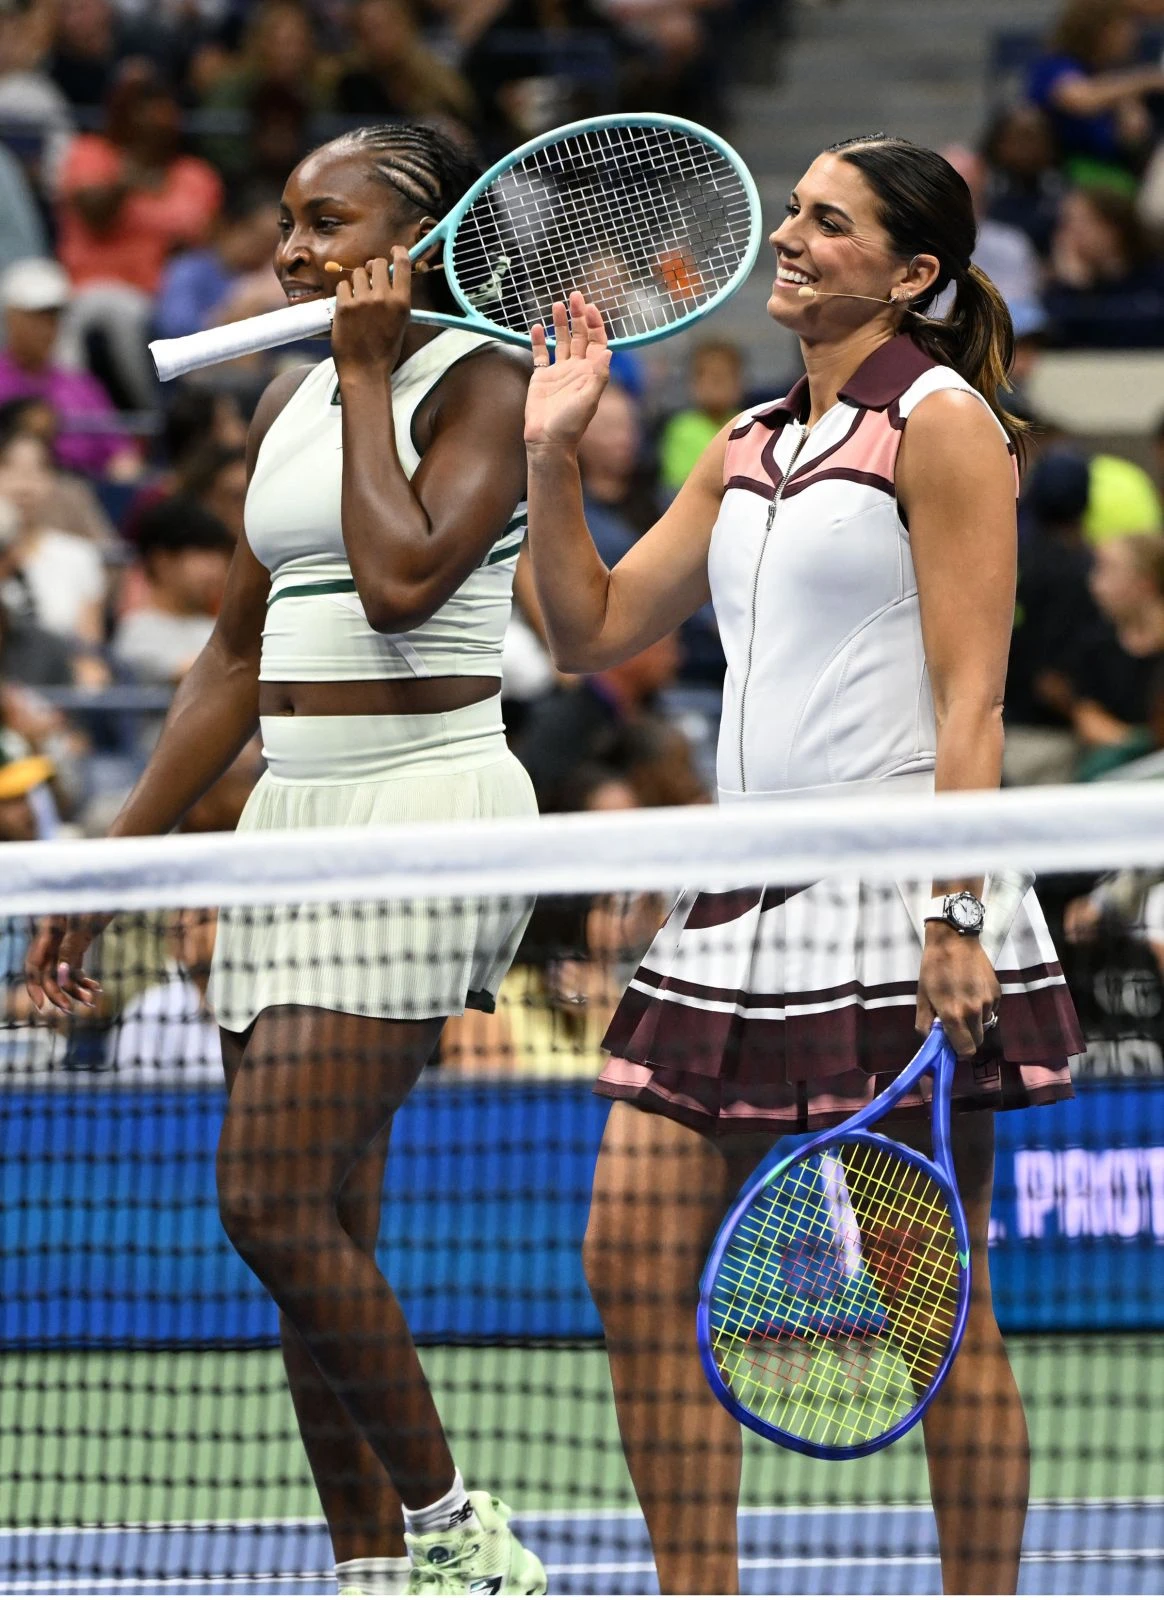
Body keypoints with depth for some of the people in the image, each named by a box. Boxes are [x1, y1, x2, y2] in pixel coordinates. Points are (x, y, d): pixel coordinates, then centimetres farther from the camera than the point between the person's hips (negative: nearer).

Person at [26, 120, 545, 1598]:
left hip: (425, 805, -8)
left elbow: (401, 578, -23)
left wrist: (367, 373, -11)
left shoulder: (483, 383, -6)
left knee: (275, 1202, -16)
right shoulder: (287, 404, 16)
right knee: (319, 1242, 4)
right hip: (291, 812, 8)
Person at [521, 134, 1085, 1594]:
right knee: (635, 1259, 1)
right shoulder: (745, 449, 17)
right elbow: (593, 630, 21)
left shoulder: (941, 421, -4)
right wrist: (552, 455, 10)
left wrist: (956, 919, -18)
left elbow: (970, 694, -11)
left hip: (893, 893, -8)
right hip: (743, 901, 8)